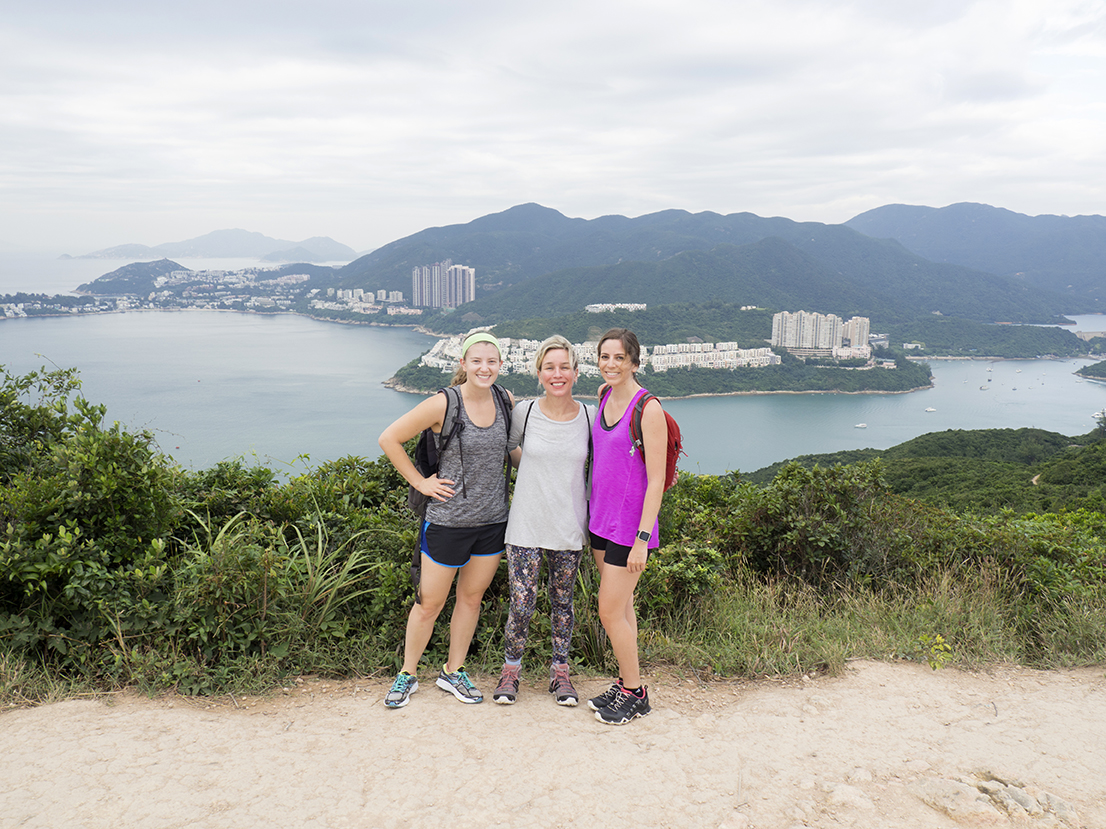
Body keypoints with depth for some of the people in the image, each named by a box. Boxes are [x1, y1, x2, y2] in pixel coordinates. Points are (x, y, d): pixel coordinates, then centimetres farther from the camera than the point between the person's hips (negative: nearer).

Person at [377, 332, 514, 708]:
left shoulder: (506, 401, 1)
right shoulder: (443, 404, -14)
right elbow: (389, 439, -9)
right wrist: (419, 482, -9)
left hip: (493, 519, 5)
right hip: (448, 519, -4)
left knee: (472, 596, 15)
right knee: (430, 603, 6)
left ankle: (453, 672, 32)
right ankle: (407, 674, 26)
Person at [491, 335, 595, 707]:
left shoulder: (590, 417, -1)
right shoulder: (524, 412, -5)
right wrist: (540, 472, 6)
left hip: (570, 529, 2)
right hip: (526, 526, -1)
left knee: (562, 602, 14)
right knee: (521, 605, 0)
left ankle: (560, 671, 31)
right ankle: (511, 668, 24)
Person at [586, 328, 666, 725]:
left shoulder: (649, 409, -17)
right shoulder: (605, 396, 6)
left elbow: (656, 480, -18)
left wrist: (642, 539, -19)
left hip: (630, 523, -7)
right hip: (601, 516, 7)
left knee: (610, 611, -1)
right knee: (621, 605, 16)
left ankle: (634, 693, 17)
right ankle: (625, 683, 29)